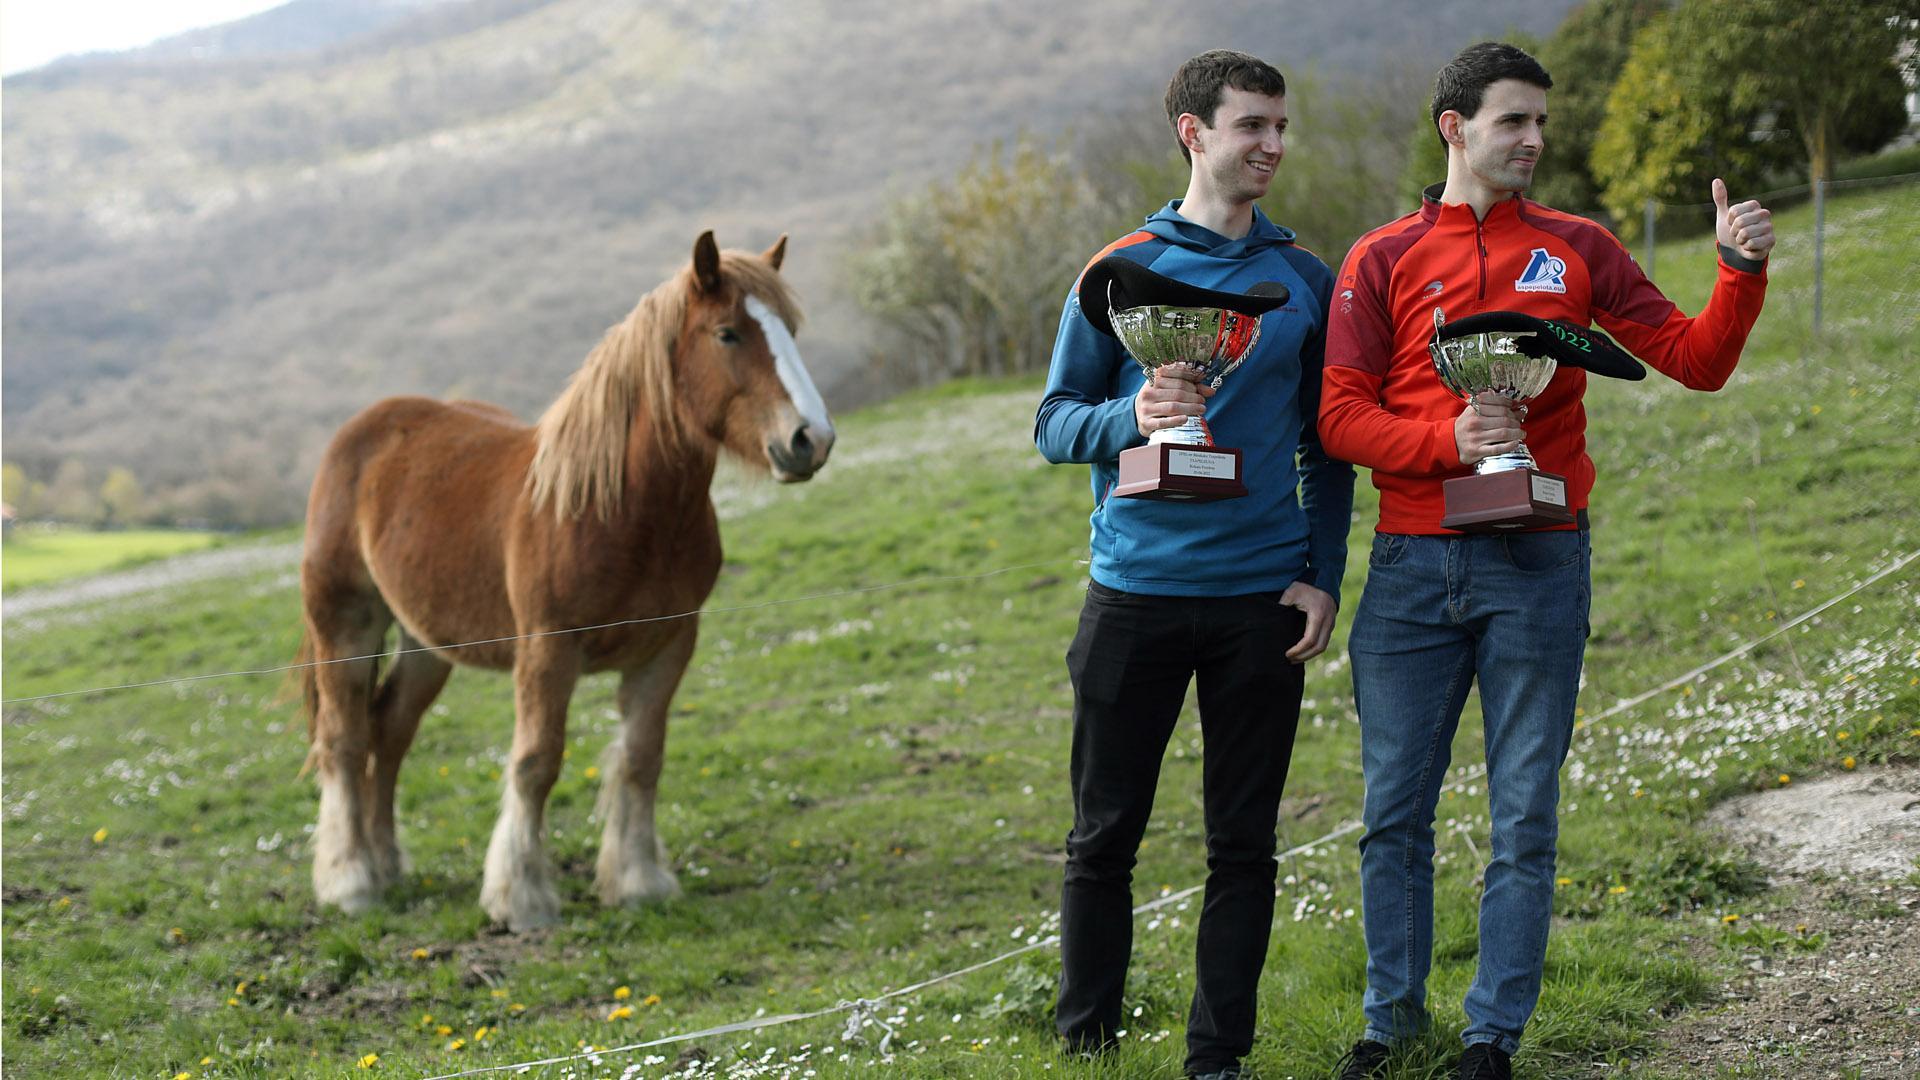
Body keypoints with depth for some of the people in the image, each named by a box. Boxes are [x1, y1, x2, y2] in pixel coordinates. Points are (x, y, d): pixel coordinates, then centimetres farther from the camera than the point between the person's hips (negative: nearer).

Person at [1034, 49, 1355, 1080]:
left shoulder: (1305, 280, 8)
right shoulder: (1121, 271, 2)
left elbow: (1325, 448, 12)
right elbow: (1055, 424, 2)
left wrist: (1323, 577, 3)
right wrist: (1132, 418, -19)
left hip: (1262, 600, 2)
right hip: (1134, 595, -1)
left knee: (1242, 842, 5)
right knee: (1105, 836, 5)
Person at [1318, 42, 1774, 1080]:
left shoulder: (1579, 251, 8)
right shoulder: (1382, 261, 5)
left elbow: (1697, 360, 5)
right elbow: (1342, 418, -2)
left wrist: (1742, 271, -12)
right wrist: (1449, 438, -17)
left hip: (1537, 565, 0)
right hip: (1411, 567, 0)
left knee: (1523, 815, 3)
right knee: (1393, 809, 6)